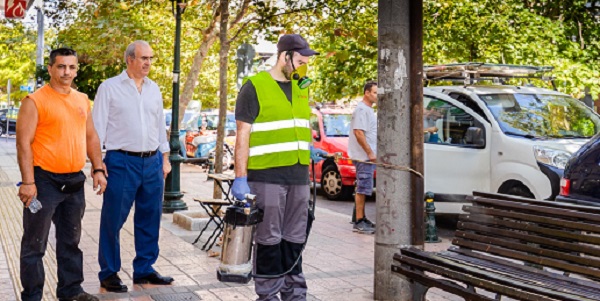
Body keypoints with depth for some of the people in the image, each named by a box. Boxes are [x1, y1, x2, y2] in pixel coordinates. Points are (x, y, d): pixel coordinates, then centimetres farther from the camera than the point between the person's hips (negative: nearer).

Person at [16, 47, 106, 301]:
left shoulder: (82, 100, 12)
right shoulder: (35, 101, -9)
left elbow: (91, 137, 18)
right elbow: (24, 143, -13)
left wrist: (98, 169, 9)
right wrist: (28, 182, -19)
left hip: (75, 181, 6)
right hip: (45, 180, -6)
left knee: (71, 240, 16)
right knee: (35, 243, 2)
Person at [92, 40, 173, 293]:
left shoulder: (154, 89, 13)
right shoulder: (110, 87, -3)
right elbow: (98, 127, -4)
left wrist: (165, 158, 15)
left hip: (152, 162, 5)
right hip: (121, 162, -5)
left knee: (150, 218, 10)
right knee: (113, 220, 0)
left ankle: (144, 269, 21)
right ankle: (109, 273, 12)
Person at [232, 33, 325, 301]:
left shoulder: (300, 88, 15)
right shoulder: (255, 87, -5)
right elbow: (243, 135, -8)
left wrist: (309, 149, 9)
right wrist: (240, 177, -13)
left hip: (299, 176, 6)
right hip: (267, 176, -6)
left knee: (295, 239, 11)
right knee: (269, 239, 0)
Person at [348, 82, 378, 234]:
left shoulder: (369, 110, 19)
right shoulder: (361, 109, -13)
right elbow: (358, 132, -21)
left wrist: (372, 153, 21)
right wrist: (370, 153, -21)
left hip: (368, 157, 10)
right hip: (364, 156, -10)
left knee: (363, 189, 14)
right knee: (363, 188, -9)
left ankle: (362, 218, 22)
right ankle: (359, 222, -7)